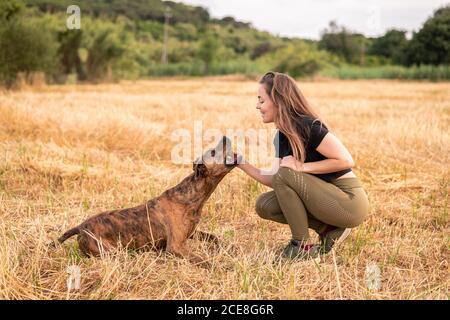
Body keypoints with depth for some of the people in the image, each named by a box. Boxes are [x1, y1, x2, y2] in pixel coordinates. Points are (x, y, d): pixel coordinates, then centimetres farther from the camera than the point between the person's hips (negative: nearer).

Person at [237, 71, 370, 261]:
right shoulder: (282, 136, 7)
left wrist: (302, 167, -20)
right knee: (264, 205, 0)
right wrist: (243, 164, -1)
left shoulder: (308, 127, -18)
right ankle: (329, 229, 4)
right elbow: (275, 182, 7)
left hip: (350, 203, -9)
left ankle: (302, 246, -9)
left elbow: (346, 160, -22)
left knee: (285, 175, -22)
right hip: (325, 198, 9)